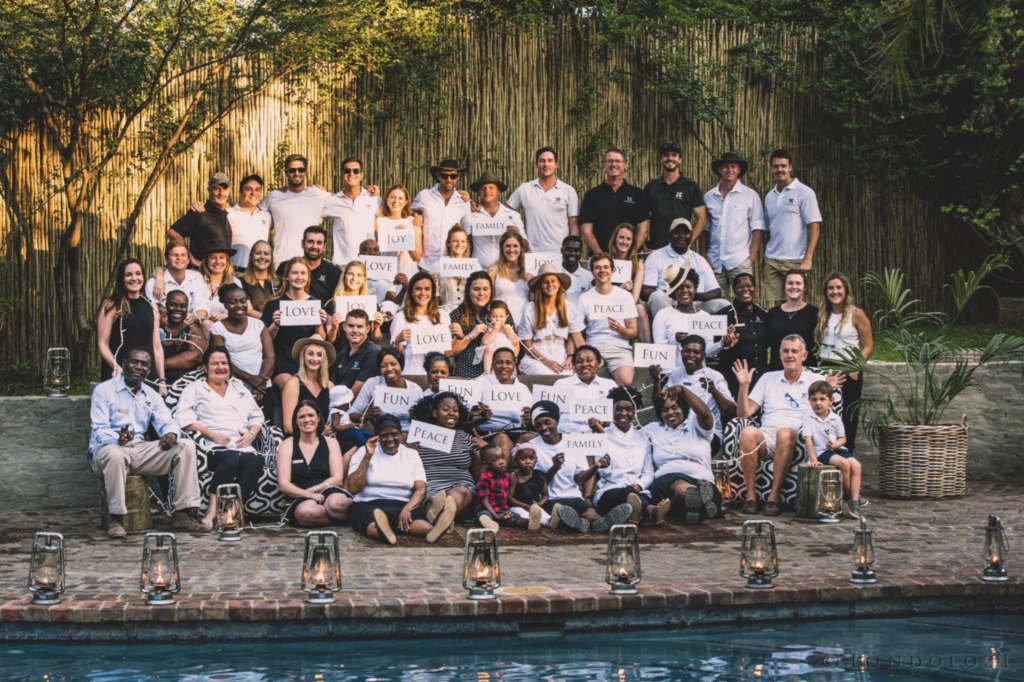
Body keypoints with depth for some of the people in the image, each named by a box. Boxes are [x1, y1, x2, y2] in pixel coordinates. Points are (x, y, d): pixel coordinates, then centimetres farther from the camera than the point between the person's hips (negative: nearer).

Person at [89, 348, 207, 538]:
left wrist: (171, 433, -22)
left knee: (186, 446, -11)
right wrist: (118, 439, -34)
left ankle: (182, 514, -15)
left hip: (140, 450, 6)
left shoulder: (151, 396, 18)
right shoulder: (104, 391, 0)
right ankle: (116, 519, -32)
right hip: (107, 449, -6)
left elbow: (166, 422, 4)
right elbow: (99, 430, -11)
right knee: (115, 454, -42)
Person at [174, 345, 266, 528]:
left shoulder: (240, 388, 33)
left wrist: (252, 434, 5)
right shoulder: (195, 388, 18)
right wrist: (212, 434, -10)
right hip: (213, 448, -4)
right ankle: (213, 509, -42)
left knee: (255, 461, -34)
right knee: (231, 458, -40)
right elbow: (185, 419, 3)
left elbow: (257, 416, 29)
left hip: (243, 447, 4)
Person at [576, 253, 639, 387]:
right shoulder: (584, 298, 11)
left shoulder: (625, 296, 11)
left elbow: (633, 332, 11)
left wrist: (620, 329, -13)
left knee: (626, 381, -31)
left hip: (619, 347, 0)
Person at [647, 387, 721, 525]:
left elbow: (704, 413, -4)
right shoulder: (652, 429, 26)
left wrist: (683, 389, -8)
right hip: (667, 479, -2)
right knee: (680, 487, -47)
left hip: (700, 479, 2)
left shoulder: (696, 425, 17)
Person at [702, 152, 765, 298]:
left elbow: (757, 228, 0)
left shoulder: (750, 195, 3)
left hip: (740, 260, -3)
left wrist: (752, 256, -7)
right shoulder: (709, 197, 12)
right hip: (714, 261, 3)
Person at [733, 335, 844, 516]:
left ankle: (774, 496, -32)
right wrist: (744, 386, 4)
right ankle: (750, 495, -27)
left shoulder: (814, 382, 16)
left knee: (784, 433, -39)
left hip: (797, 438, -2)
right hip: (766, 436, 2)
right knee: (748, 432, -35)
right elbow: (743, 413, 16)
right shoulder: (768, 379, 23)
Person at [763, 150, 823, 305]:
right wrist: (765, 263, 12)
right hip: (772, 260, 5)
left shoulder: (804, 192, -2)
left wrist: (808, 259, -15)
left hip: (795, 261, -5)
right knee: (777, 305, 4)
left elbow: (815, 227, -7)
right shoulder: (769, 197, 14)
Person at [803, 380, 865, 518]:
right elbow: (808, 439, -12)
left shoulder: (835, 419, 5)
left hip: (837, 449, 5)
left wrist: (836, 444, -14)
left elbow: (842, 438, 10)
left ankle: (854, 501, -17)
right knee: (844, 463, -28)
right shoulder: (808, 418, -5)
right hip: (820, 452, -5)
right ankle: (848, 495, -7)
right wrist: (813, 459, -20)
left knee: (856, 465, -20)